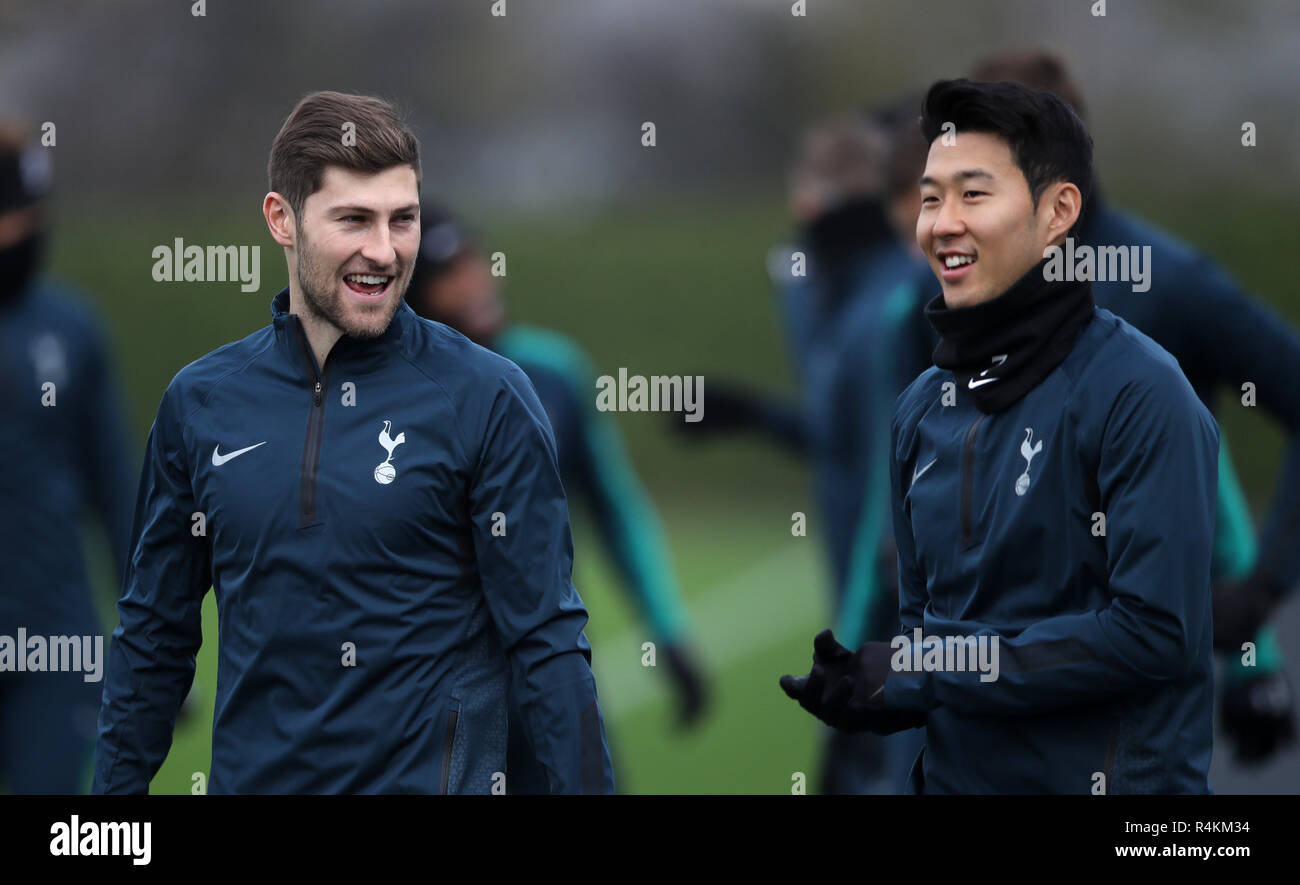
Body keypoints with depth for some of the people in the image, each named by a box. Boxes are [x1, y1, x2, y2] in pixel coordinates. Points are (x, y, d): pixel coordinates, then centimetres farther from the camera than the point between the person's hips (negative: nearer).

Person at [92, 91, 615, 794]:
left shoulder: (487, 399, -7)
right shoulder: (200, 401, 4)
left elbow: (547, 638, -8)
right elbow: (154, 634, 12)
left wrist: (585, 787, -14)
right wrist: (116, 787, 8)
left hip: (430, 778, -3)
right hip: (250, 776, 4)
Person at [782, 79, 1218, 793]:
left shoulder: (1139, 393, -15)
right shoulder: (922, 409, 7)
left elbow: (1157, 629, -21)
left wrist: (918, 674, -19)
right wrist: (874, 690, -9)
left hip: (1110, 776, -6)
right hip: (954, 774, 6)